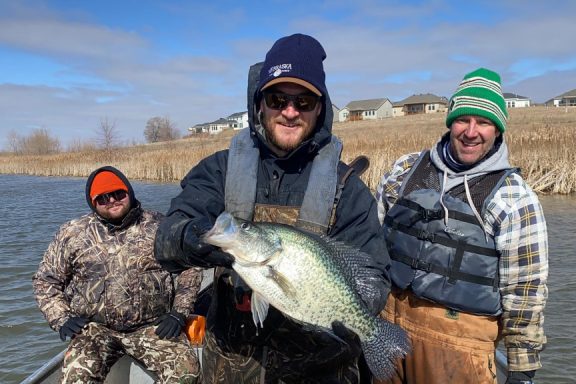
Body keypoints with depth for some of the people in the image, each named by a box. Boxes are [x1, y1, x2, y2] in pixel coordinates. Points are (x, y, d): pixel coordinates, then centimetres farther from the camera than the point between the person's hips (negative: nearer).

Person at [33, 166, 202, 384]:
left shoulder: (159, 226, 4)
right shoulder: (72, 234, 6)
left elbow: (191, 266, 8)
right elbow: (45, 279, 14)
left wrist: (179, 313, 0)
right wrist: (61, 319, 1)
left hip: (154, 326, 0)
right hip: (96, 328, 1)